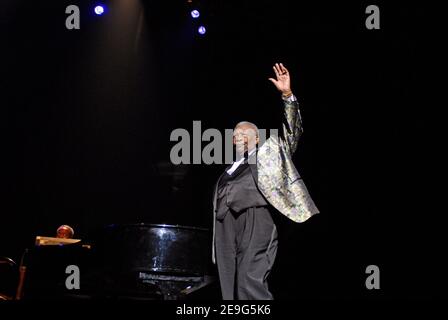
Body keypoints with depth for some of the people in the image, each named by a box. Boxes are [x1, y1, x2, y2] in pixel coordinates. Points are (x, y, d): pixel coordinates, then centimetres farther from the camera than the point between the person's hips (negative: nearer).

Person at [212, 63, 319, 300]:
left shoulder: (269, 152, 19)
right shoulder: (227, 173, 30)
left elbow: (291, 129, 8)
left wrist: (287, 95, -5)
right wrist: (216, 249, 19)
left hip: (255, 220, -6)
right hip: (228, 225, 6)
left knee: (250, 283, -22)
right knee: (231, 290, -1)